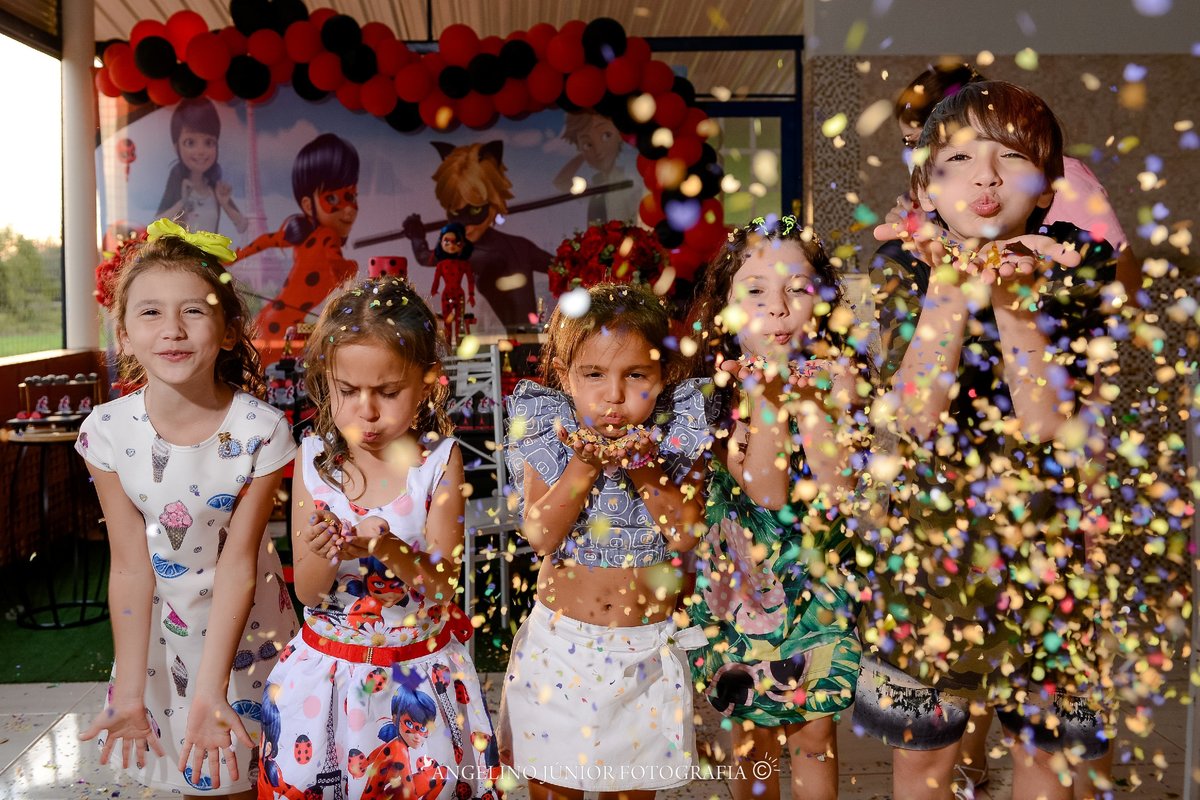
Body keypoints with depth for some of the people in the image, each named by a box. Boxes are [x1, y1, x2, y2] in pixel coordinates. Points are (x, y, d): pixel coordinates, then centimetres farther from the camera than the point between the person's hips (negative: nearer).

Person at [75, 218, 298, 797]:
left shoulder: (260, 430, -24)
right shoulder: (108, 430, -18)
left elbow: (237, 562, -21)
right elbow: (131, 565, -14)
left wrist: (212, 690, -23)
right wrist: (129, 691, -14)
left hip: (244, 627, -2)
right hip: (157, 627, 2)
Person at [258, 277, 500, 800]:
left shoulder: (438, 459, -11)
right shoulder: (314, 459, -7)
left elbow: (443, 584, -14)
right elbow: (306, 592, -5)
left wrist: (392, 551, -33)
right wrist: (326, 555, -27)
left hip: (419, 667, -2)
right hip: (327, 664, 2)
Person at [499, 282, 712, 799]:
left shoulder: (676, 438, -9)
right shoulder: (552, 436, -10)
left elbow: (684, 535, -16)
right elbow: (541, 536, -17)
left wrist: (644, 467, -27)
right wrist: (586, 466, -28)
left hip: (647, 647, 0)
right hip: (562, 641, 0)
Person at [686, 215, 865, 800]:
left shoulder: (832, 373, -9)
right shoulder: (723, 384, -11)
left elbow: (838, 489, -17)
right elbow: (765, 493, -20)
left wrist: (809, 404, -24)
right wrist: (766, 400, -27)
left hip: (818, 576, 1)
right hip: (743, 575, 0)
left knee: (814, 732, 13)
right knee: (752, 731, 17)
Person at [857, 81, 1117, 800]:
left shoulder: (1076, 267, -6)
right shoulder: (906, 264, -6)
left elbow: (1047, 422, -16)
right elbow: (911, 417, -17)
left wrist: (1015, 303, -25)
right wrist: (951, 294, -26)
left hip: (1045, 543, 1)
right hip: (929, 533, 0)